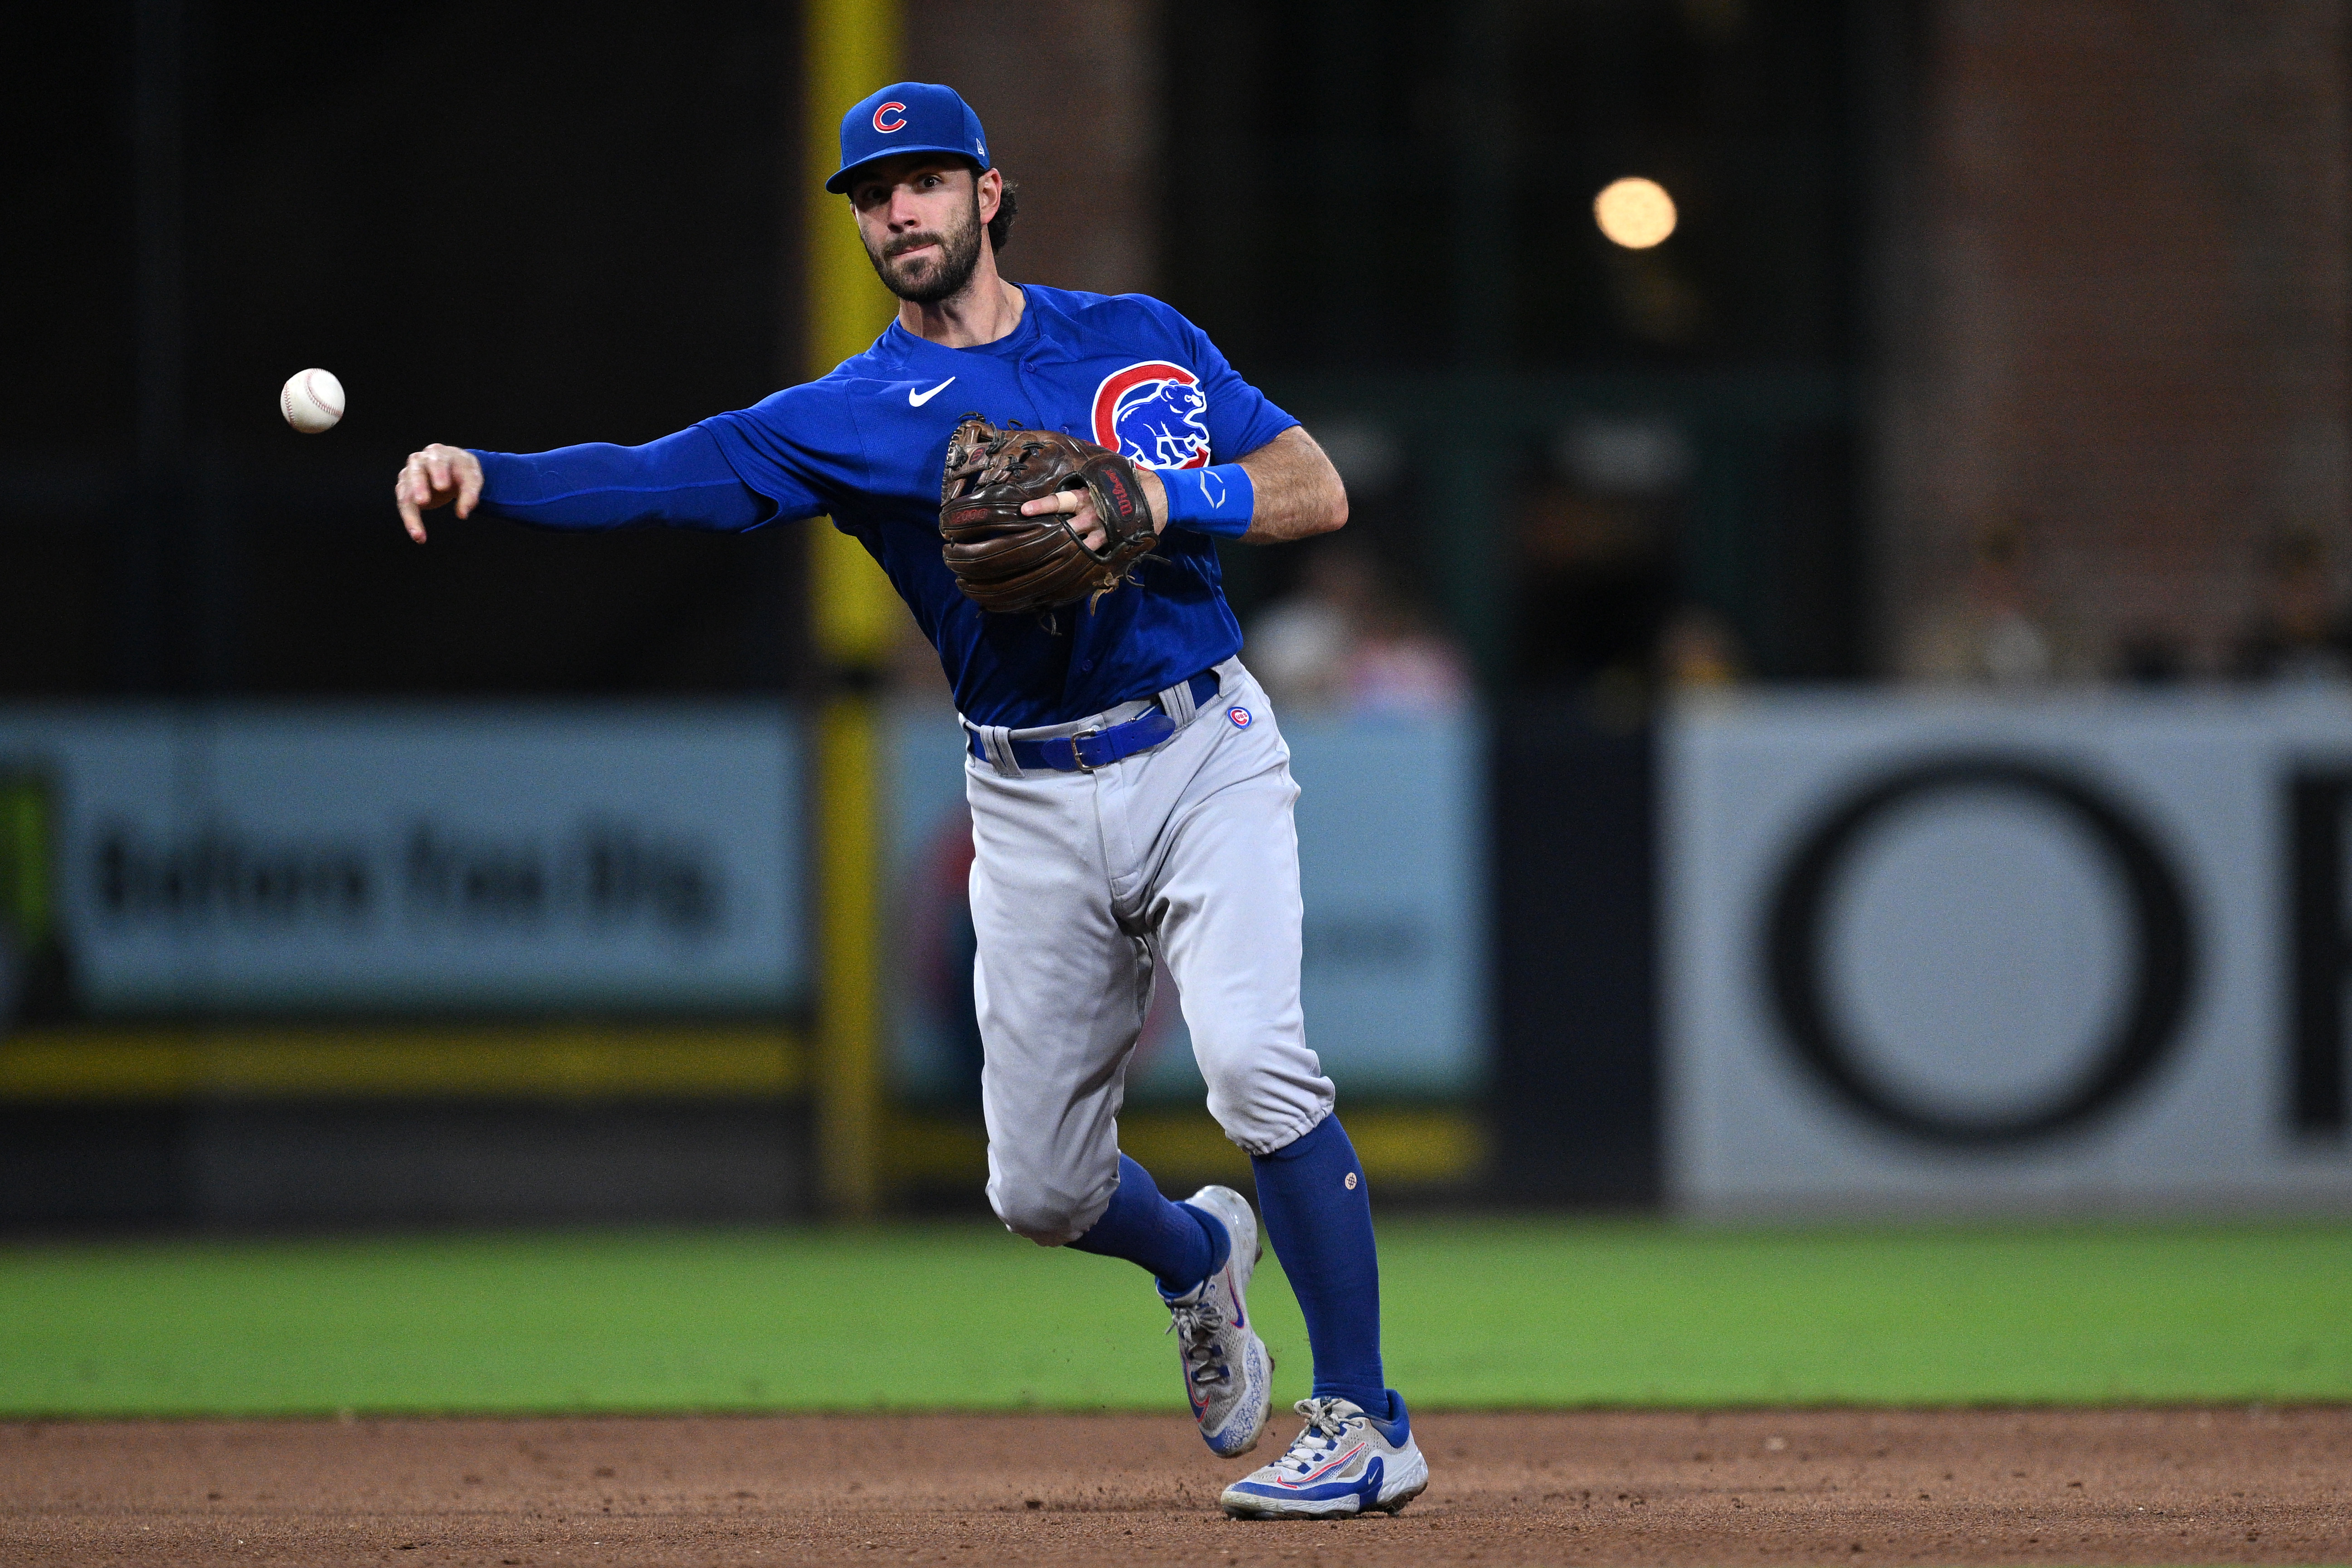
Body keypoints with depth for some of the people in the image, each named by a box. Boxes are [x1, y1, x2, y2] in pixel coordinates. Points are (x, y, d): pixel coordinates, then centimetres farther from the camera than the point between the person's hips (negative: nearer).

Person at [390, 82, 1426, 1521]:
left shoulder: (1138, 337, 6)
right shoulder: (849, 417, 4)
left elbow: (1319, 491, 1)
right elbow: (662, 475, -10)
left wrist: (1155, 500, -16)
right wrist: (482, 477, -26)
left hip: (1205, 755, -2)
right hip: (1035, 809, 2)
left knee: (1255, 1060, -24)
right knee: (1040, 1187, 4)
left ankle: (1367, 1426, -15)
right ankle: (1197, 1258, 40)